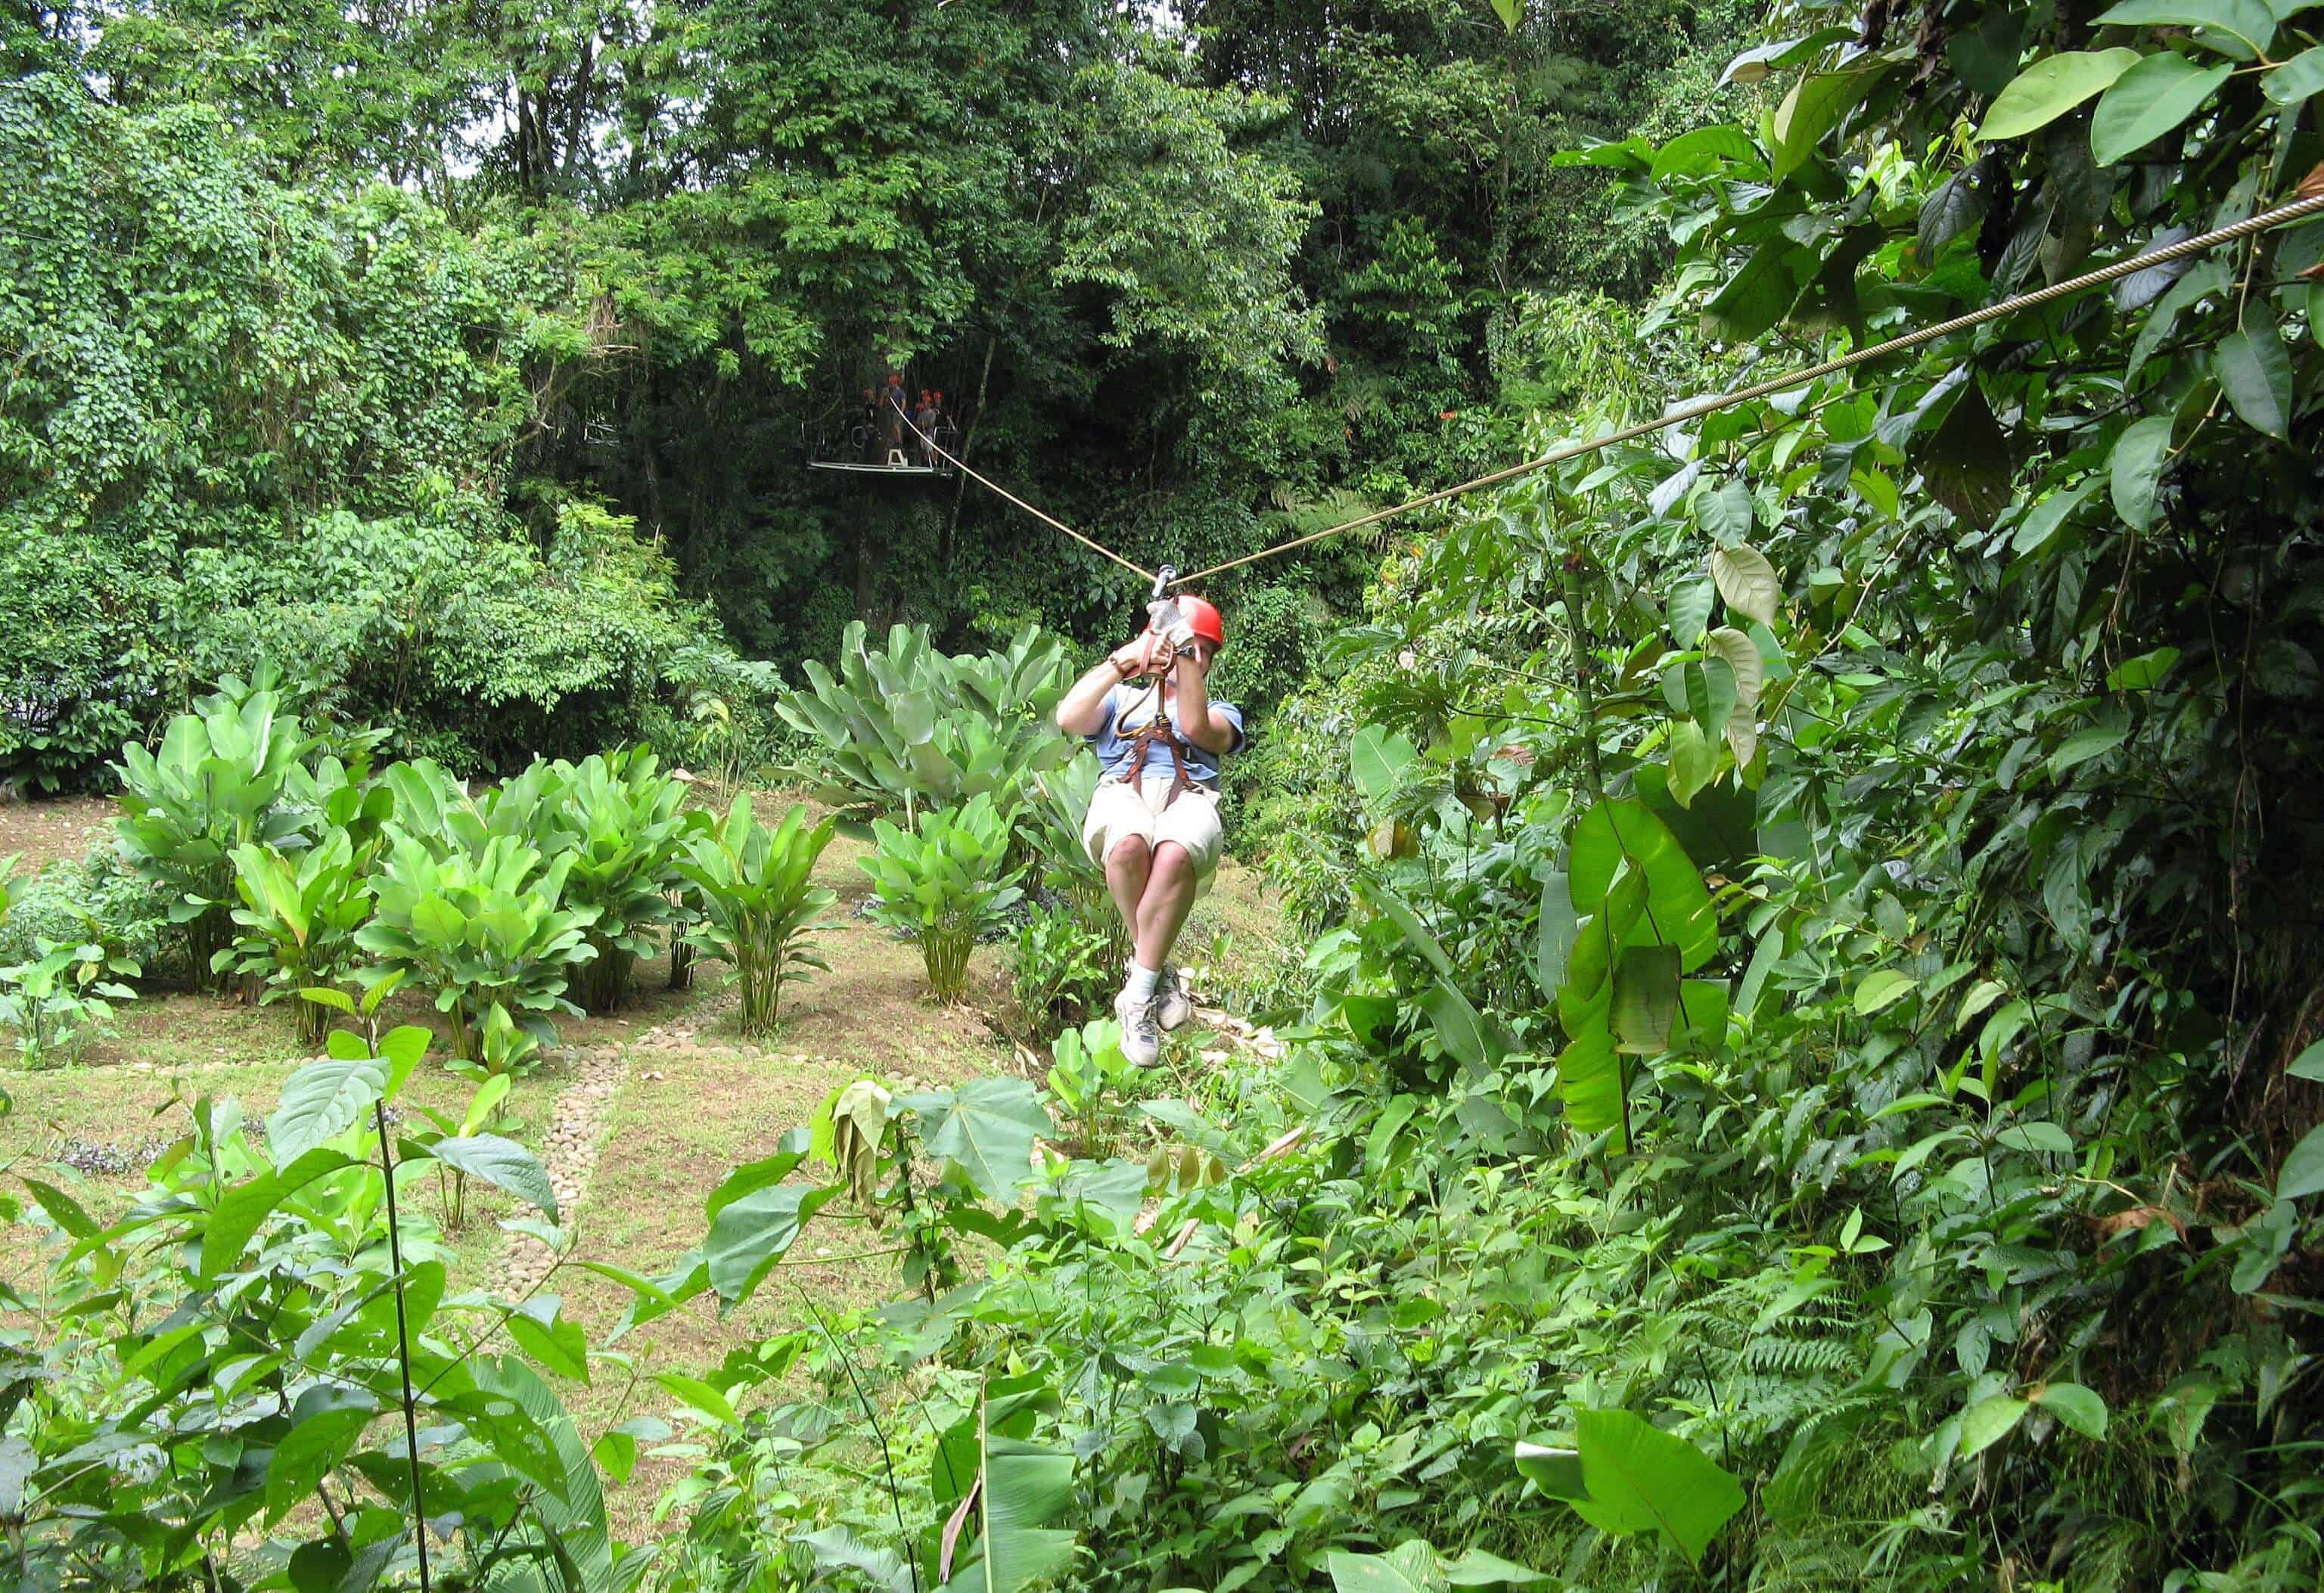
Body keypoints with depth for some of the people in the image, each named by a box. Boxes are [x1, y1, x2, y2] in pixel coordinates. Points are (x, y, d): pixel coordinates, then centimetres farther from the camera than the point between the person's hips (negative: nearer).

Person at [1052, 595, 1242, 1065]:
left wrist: (1185, 650, 0)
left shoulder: (1221, 712, 33)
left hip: (1189, 797, 0)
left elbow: (1196, 727, 6)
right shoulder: (1121, 699, 35)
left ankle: (1137, 997, -30)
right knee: (1129, 844, -41)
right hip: (1122, 792, 0)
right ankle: (1159, 970, -23)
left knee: (1176, 854, -41)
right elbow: (1068, 718, 11)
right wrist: (1124, 659, 6)